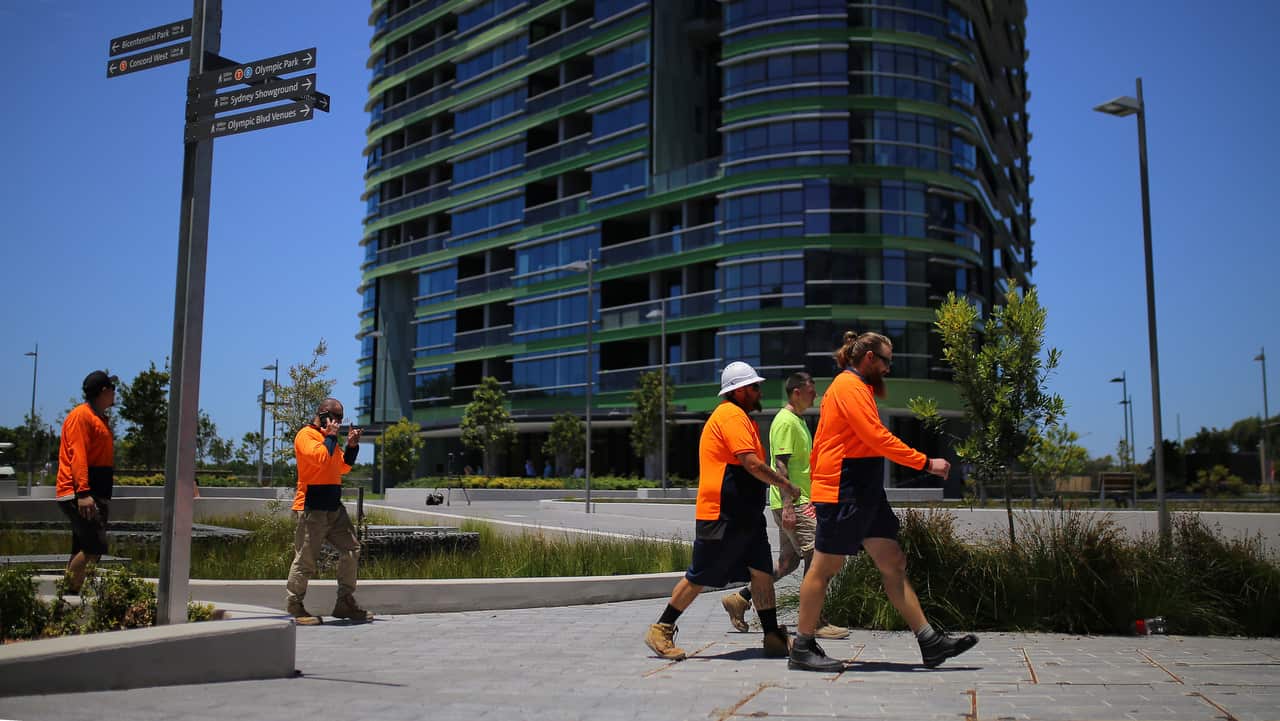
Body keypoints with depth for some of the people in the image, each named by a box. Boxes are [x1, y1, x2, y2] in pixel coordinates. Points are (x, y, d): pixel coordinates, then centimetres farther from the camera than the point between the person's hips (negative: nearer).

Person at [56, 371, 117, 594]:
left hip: (95, 495, 10)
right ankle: (69, 593, -11)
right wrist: (83, 492, -27)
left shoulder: (98, 418, 21)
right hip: (78, 494, -10)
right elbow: (77, 455, -18)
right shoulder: (81, 415, -9)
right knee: (95, 547, -16)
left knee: (82, 551, 9)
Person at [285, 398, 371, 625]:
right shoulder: (306, 435, -6)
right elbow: (320, 457, -23)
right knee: (305, 559, -4)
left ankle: (345, 603, 11)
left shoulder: (328, 437, 21)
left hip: (334, 507, 9)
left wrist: (352, 446, 8)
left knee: (351, 549, 5)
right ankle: (295, 607, 7)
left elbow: (343, 467, 22)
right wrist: (331, 435, -9)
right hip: (313, 509, -9)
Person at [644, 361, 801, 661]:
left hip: (745, 516, 10)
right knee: (699, 578, -2)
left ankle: (774, 638, 9)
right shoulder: (731, 415, -14)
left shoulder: (741, 417, 20)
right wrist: (784, 484, -10)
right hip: (722, 516, -10)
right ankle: (660, 631, 9)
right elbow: (752, 464, -21)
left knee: (762, 573, 5)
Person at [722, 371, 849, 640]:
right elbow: (781, 465, -19)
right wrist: (788, 506, -24)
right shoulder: (786, 421, -13)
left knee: (789, 560, 11)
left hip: (799, 501, 10)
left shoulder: (797, 420, 19)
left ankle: (740, 598, 16)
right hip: (792, 503, -10)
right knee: (816, 556, -8)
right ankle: (815, 621, -2)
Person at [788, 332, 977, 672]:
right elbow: (878, 437, -20)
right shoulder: (849, 385, -11)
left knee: (894, 564, 6)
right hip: (844, 493, -10)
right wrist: (926, 463, -16)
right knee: (824, 567, -3)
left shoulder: (855, 387, 21)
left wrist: (816, 492, 21)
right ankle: (802, 649, 6)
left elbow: (820, 443, 22)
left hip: (865, 493, 10)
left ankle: (931, 642, 7)